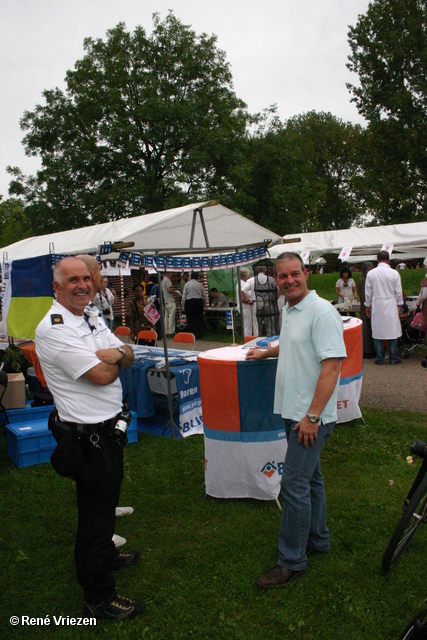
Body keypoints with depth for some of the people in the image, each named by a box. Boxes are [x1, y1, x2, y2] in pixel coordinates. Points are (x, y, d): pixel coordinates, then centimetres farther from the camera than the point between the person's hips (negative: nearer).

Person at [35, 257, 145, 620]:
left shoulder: (92, 318, 9)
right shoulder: (53, 328, -21)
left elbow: (129, 356, 7)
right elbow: (102, 375, -25)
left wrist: (113, 354, -15)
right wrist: (116, 357, -4)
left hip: (108, 427, 9)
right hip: (87, 436, -9)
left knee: (105, 503, 27)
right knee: (95, 512, 5)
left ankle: (106, 556, 50)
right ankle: (99, 598, 22)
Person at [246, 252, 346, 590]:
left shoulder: (322, 312, -18)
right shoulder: (289, 311, 11)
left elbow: (331, 365, -23)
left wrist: (312, 416, -24)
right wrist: (266, 352, 47)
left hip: (311, 416, -9)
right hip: (293, 411, 9)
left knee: (294, 484, -5)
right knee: (310, 477, 20)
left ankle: (292, 561, 9)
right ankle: (317, 539, 37)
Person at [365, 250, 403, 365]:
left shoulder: (370, 274, -2)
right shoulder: (394, 273, -5)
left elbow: (368, 292, 4)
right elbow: (399, 292, 1)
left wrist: (368, 306, 15)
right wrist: (399, 306, 14)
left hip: (376, 306, 1)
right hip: (391, 306, -1)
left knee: (377, 332, 6)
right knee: (393, 331, 6)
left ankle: (379, 359, 10)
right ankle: (394, 358, 10)